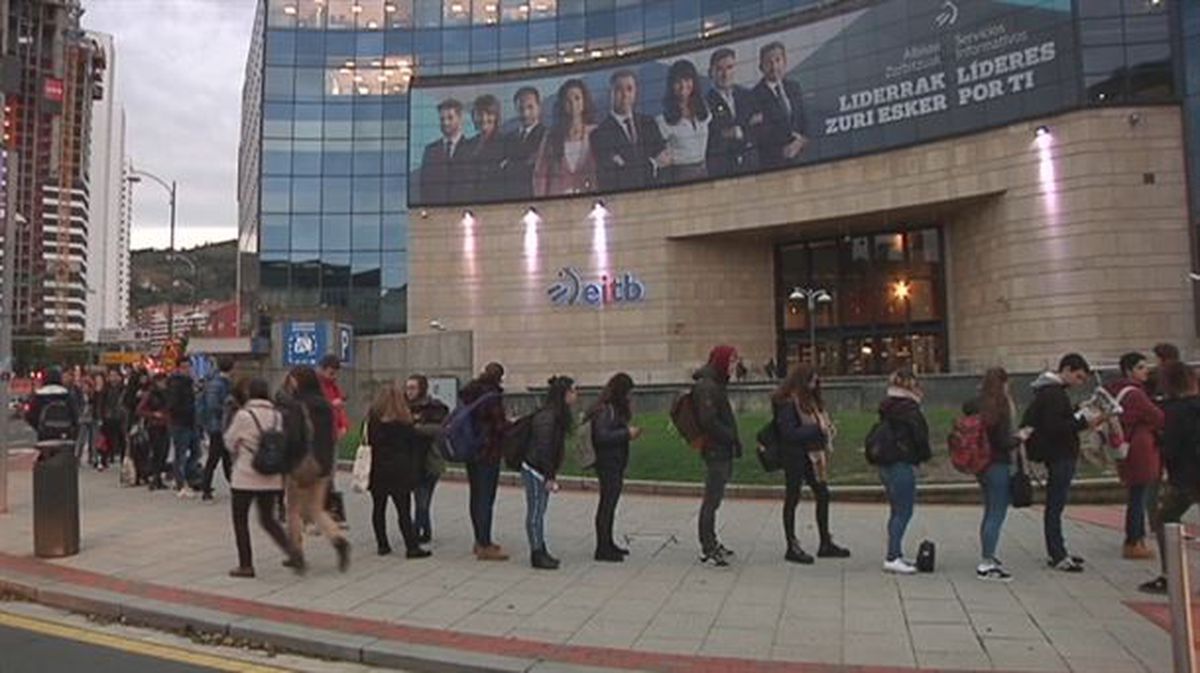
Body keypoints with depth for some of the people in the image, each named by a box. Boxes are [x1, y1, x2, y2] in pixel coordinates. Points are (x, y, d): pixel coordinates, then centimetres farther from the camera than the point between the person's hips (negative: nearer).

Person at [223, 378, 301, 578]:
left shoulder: (243, 415, -12)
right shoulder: (277, 415, 0)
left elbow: (229, 442, -1)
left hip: (245, 477, -5)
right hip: (272, 478, 5)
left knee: (240, 520, 12)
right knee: (268, 519, 16)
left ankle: (246, 565, 14)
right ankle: (291, 549, -4)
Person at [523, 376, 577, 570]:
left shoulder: (559, 415, 10)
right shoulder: (547, 417, -22)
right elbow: (543, 448, -23)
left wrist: (550, 475, 18)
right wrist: (549, 477, -20)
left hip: (542, 470, 10)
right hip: (534, 470, -10)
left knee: (540, 511, 15)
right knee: (535, 512, -1)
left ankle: (540, 551, 23)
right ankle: (537, 554, 6)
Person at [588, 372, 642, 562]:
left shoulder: (616, 408, 15)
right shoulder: (606, 409, -16)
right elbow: (602, 436, -24)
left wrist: (629, 432, 6)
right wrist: (627, 433, -19)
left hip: (615, 465, 10)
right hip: (608, 465, -10)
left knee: (610, 504, 15)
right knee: (607, 504, -6)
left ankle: (608, 544, 25)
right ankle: (602, 549, -1)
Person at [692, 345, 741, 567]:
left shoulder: (717, 385, 16)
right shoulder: (706, 387, -16)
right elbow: (709, 421, -22)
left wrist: (733, 440, 8)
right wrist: (733, 438, -15)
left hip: (723, 451, 10)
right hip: (715, 450, -10)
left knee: (714, 498, 17)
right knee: (712, 499, -4)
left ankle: (710, 542, 28)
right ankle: (707, 550, 2)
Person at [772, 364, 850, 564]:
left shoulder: (809, 400, 13)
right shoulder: (787, 402, -16)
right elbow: (789, 433, -22)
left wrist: (826, 426, -1)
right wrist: (817, 429, -21)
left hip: (811, 455, 9)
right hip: (794, 456, -9)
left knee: (823, 495, 11)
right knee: (792, 498, 1)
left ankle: (826, 544, 22)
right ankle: (792, 547, 11)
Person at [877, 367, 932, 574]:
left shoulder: (886, 407, 11)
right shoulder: (909, 407, -14)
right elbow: (920, 435, -14)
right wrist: (925, 454, 5)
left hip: (885, 465, 9)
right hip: (902, 466, -9)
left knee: (896, 511, 16)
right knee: (904, 512, -4)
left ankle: (895, 554, 22)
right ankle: (892, 558, -5)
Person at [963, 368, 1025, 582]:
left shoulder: (974, 406, 5)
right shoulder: (999, 408, -17)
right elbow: (1003, 442, -18)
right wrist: (1019, 437, 0)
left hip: (980, 465, 8)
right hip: (998, 465, -8)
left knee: (990, 513, 20)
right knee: (997, 515, -2)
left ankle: (987, 558, 28)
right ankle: (986, 564, 0)